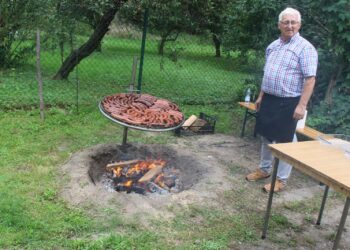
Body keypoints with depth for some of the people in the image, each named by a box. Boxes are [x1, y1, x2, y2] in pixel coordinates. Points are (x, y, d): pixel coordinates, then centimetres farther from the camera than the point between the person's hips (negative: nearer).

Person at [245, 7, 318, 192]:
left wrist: (302, 105, -23)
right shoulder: (272, 46, 11)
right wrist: (261, 96, 18)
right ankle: (264, 169, 33)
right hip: (269, 99, 7)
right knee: (266, 137, 16)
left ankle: (281, 179, 14)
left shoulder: (305, 48, -12)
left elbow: (310, 79, -17)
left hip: (288, 103, -7)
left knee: (284, 142, 2)